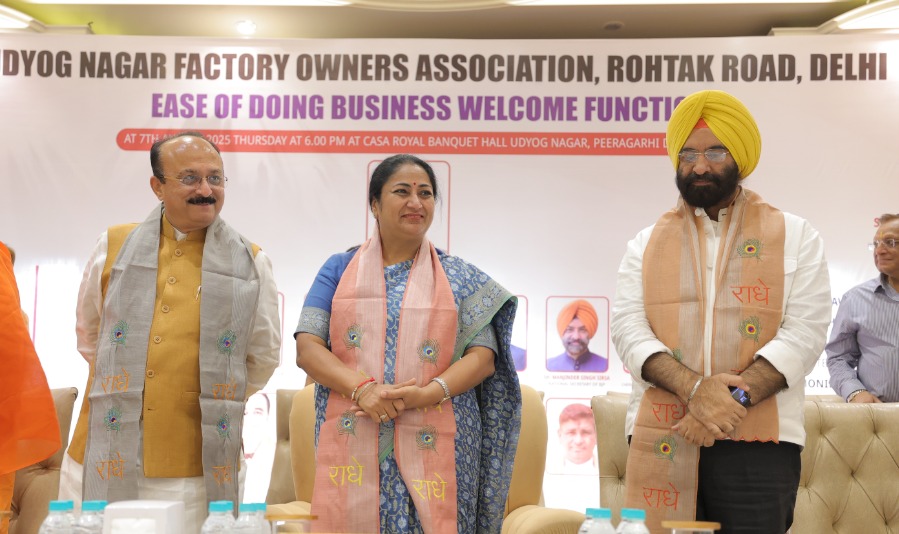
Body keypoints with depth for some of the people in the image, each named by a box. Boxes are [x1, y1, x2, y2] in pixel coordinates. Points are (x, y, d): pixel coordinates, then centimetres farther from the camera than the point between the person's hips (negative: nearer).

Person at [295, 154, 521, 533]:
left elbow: (483, 356, 2)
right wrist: (361, 387, -16)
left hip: (435, 448, 0)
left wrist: (427, 394, -16)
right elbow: (307, 348, 1)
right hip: (353, 445, 0)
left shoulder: (460, 278, 10)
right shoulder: (339, 270, 11)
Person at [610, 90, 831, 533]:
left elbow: (805, 332, -3)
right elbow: (628, 329, 0)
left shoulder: (795, 237, 8)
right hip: (661, 442, 2)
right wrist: (694, 388, -17)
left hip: (759, 444, -1)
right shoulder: (646, 244, 13)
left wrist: (735, 399, -17)